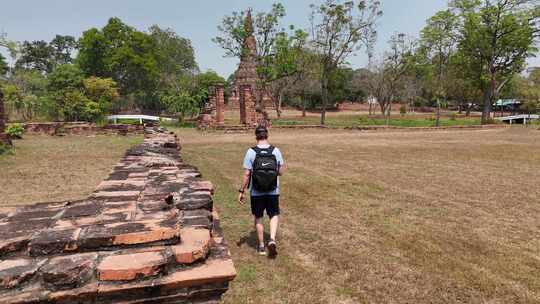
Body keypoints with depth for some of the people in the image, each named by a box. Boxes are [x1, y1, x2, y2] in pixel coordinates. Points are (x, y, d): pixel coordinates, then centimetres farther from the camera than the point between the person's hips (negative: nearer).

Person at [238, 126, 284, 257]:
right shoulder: (276, 151, -7)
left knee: (258, 218, 16)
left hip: (257, 193, 0)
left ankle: (261, 246, 26)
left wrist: (241, 191, -3)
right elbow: (281, 171, -1)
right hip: (273, 192, 1)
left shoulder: (251, 152, -11)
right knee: (274, 215, 19)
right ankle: (272, 239, 0)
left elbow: (246, 174, -11)